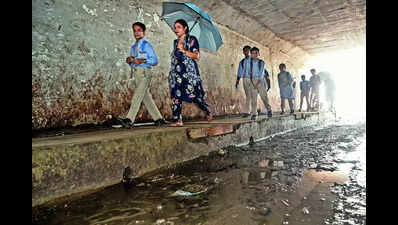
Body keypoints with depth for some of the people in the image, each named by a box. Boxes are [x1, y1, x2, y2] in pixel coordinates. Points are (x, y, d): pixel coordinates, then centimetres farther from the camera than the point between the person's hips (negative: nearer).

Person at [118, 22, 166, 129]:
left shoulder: (147, 45, 0)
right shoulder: (133, 47, 22)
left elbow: (155, 60, -6)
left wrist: (143, 60, -18)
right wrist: (129, 61, 4)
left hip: (144, 72, -7)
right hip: (136, 72, 8)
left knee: (137, 96, -15)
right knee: (146, 97, 7)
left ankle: (129, 120, -19)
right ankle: (158, 119, 15)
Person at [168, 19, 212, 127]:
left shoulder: (192, 39, 3)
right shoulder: (176, 42, 21)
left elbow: (196, 56, -7)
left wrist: (183, 50, -14)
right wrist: (171, 72, 20)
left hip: (189, 72, -6)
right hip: (177, 72, 6)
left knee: (195, 95, -7)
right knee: (176, 95, -6)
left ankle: (208, 113, 18)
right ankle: (178, 120, -3)